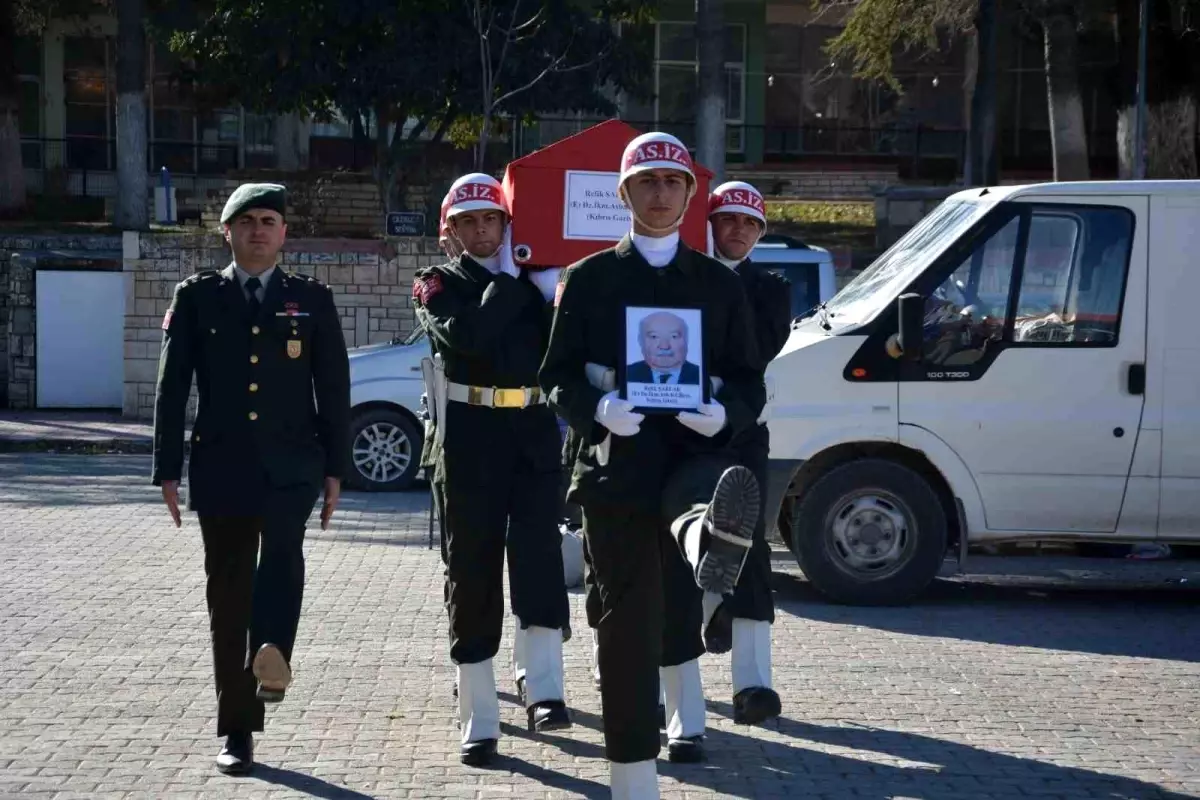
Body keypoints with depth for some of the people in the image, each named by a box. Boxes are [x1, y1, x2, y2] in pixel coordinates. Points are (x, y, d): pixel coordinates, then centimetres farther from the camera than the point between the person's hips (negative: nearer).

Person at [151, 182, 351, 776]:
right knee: (228, 596, 2)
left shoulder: (312, 300, 8)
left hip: (291, 464, 0)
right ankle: (237, 734, 9)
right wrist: (168, 471, -1)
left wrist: (335, 469, 2)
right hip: (221, 467, 0)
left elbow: (334, 389, 8)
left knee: (282, 544, -31)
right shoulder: (197, 297, 7)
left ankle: (273, 653, -44)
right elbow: (171, 387, 5)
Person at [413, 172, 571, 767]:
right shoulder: (439, 284, 6)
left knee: (538, 552, -15)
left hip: (535, 433, 2)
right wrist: (509, 277, -8)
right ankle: (479, 721, 6)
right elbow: (466, 335, -15)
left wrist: (548, 284, -5)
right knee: (473, 570, 1)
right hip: (470, 439, -2)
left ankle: (544, 690, -17)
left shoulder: (538, 278, 15)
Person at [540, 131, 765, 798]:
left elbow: (749, 382, 12)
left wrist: (724, 414, -11)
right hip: (616, 460, -1)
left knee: (733, 489, -38)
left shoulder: (719, 283, 13)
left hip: (693, 450, 1)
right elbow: (557, 376, 6)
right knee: (629, 615, -1)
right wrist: (597, 410, -15)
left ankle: (712, 542, -72)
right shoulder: (589, 278, 9)